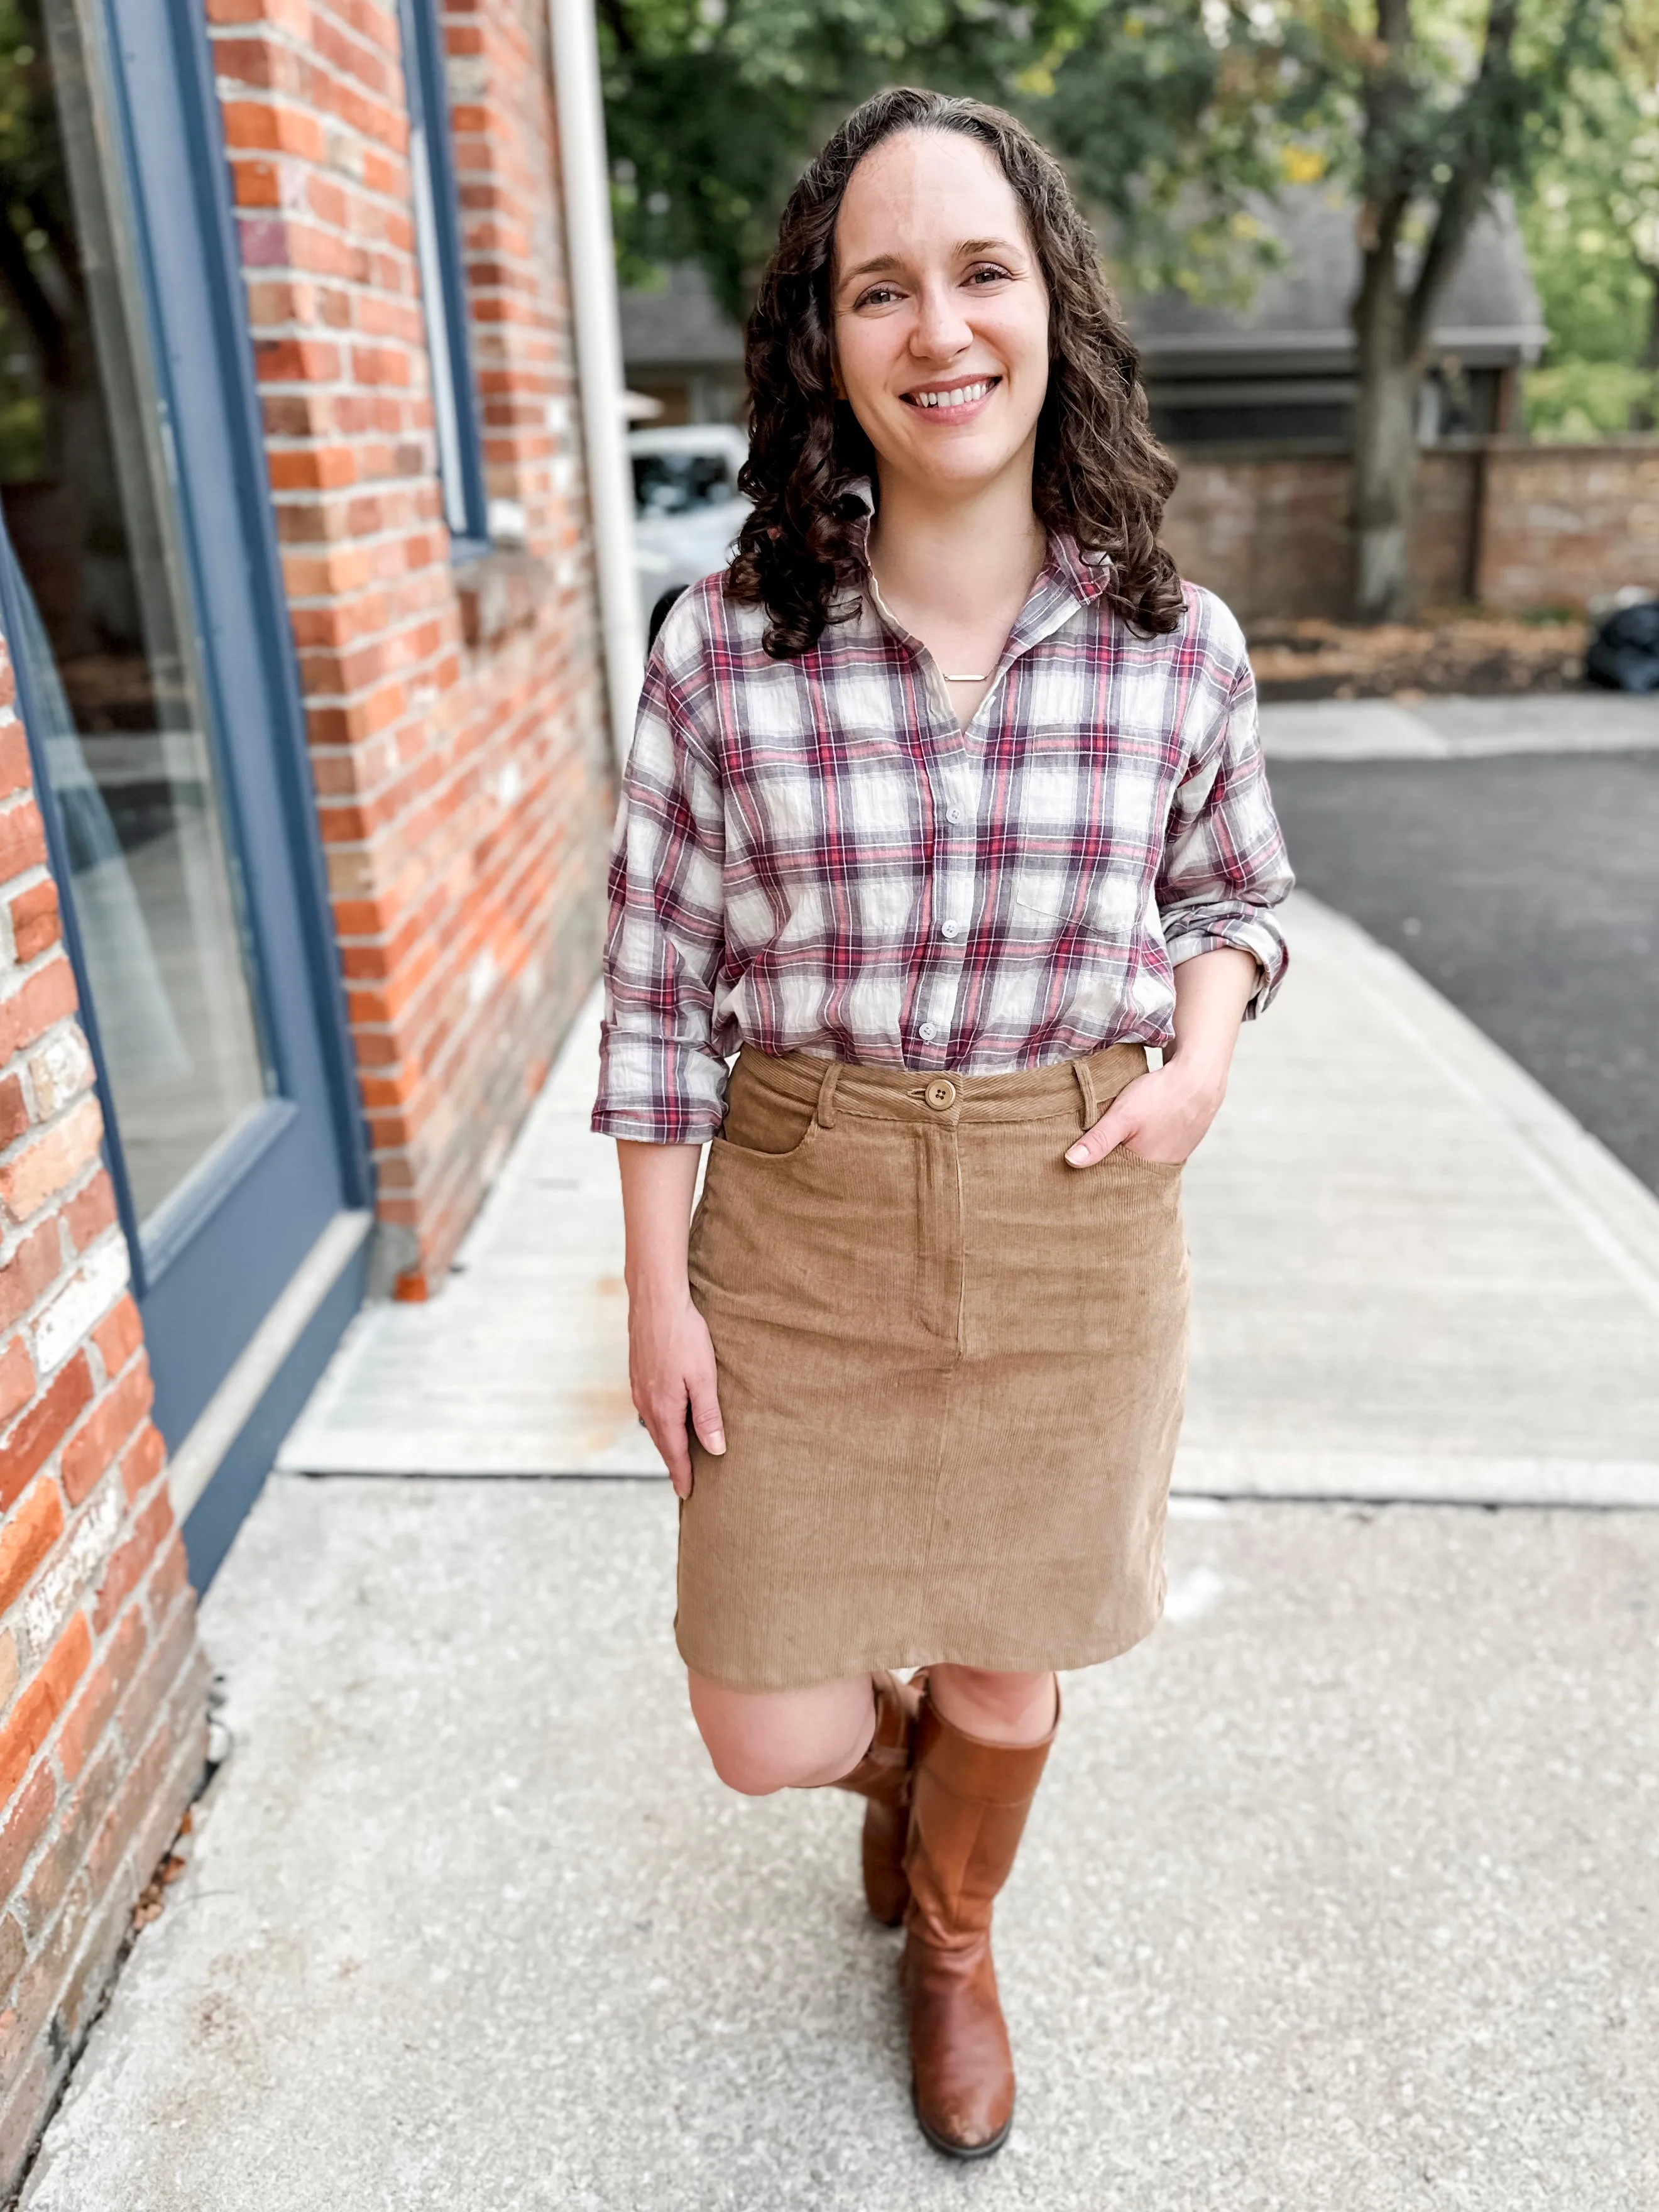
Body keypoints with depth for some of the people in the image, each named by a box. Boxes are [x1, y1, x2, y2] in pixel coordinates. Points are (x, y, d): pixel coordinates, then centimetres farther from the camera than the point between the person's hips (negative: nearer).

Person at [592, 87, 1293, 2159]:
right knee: (768, 1734, 9)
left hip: (1076, 1227, 1)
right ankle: (893, 1742, 49)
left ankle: (953, 1938, 55)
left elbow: (1239, 889, 12)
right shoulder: (723, 649, -9)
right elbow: (659, 986, -4)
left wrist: (1203, 1058, -9)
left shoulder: (1180, 649, -5)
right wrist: (657, 1284, -4)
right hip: (799, 1229, 0)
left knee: (1005, 1670, 19)